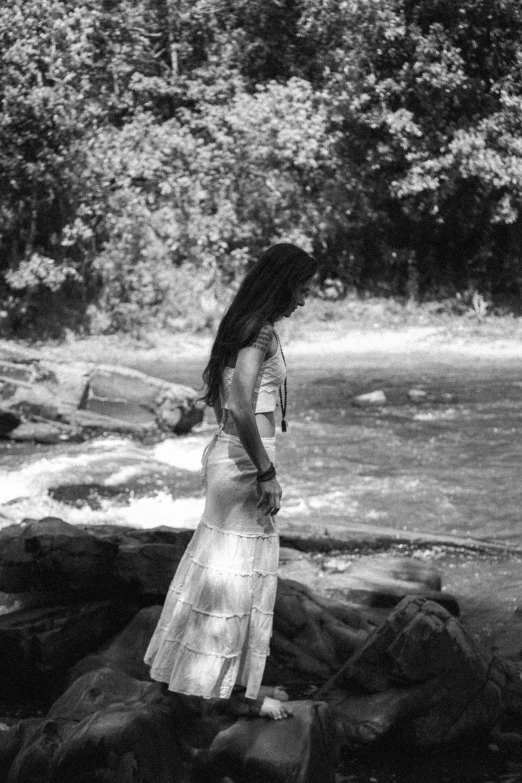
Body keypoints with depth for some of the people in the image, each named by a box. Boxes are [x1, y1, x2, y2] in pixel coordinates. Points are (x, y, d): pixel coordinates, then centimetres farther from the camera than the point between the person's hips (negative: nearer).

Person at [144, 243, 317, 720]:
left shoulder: (244, 326, 12)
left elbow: (217, 397, 20)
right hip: (244, 459, -10)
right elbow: (242, 408, -28)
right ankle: (241, 693, 9)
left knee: (230, 569, 16)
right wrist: (266, 474, -22)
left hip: (228, 451, 10)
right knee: (243, 572, -1)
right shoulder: (260, 333, -18)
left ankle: (241, 682, 27)